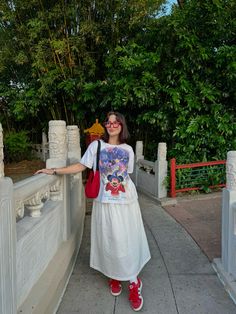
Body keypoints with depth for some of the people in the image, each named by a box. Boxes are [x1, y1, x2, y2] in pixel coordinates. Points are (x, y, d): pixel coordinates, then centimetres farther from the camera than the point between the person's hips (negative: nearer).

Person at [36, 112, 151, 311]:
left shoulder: (128, 149, 6)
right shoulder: (96, 146, 0)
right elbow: (80, 166, 1)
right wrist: (54, 171, -4)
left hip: (126, 201, 1)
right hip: (105, 201, -1)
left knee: (128, 241, 3)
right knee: (109, 240, 7)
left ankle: (133, 282, 17)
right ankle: (114, 276, 29)